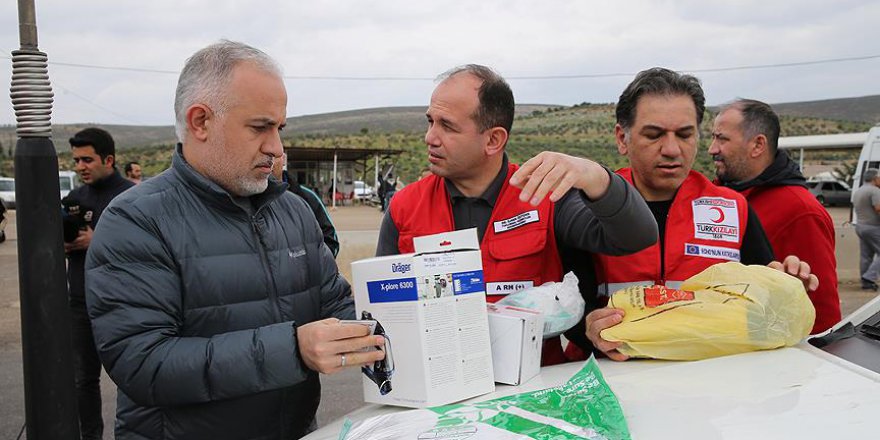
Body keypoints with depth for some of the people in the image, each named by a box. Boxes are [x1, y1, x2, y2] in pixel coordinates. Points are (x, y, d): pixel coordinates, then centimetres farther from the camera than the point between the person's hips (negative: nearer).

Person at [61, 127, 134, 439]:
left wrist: (96, 243, -20)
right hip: (81, 303, 6)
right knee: (84, 378, 15)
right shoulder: (76, 197, 10)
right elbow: (62, 239, 18)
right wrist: (63, 245, -4)